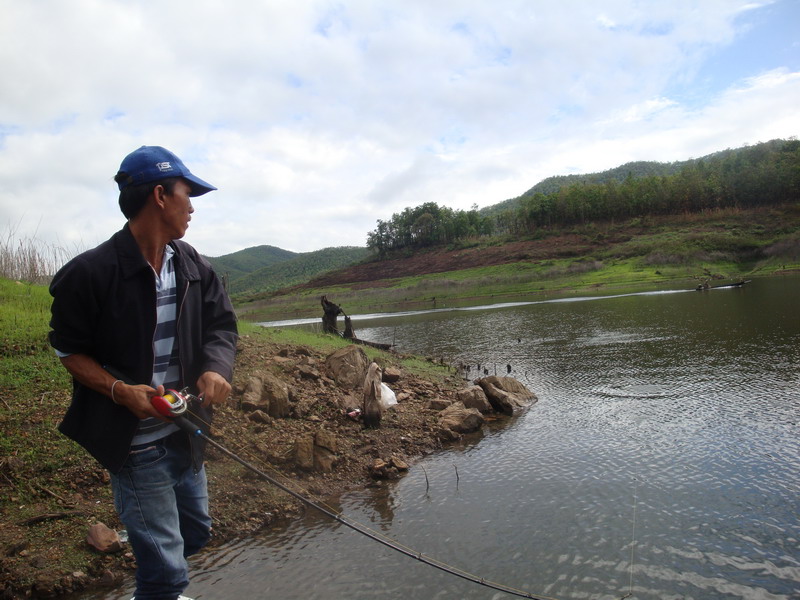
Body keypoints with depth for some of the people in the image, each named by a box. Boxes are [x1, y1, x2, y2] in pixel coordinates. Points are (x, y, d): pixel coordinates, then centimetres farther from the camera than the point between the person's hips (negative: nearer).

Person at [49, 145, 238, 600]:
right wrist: (120, 390, -24)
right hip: (133, 440, -6)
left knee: (196, 533, 26)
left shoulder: (195, 268, 0)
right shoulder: (90, 273, -17)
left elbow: (221, 326, -1)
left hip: (185, 431, 7)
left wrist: (216, 370, -22)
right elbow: (68, 348, -9)